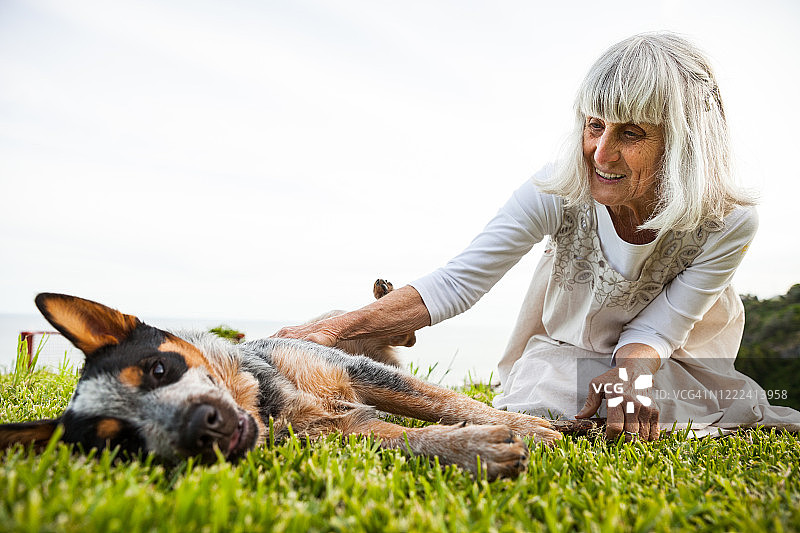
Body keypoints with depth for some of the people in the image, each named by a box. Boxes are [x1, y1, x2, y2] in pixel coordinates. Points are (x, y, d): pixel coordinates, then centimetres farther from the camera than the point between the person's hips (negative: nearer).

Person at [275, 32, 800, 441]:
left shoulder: (728, 221, -25)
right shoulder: (558, 192, -27)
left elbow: (656, 327, -18)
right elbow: (456, 283, -30)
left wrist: (630, 374, -43)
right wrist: (335, 330, -40)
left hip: (678, 359, 2)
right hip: (567, 350, -1)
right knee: (528, 418, -25)